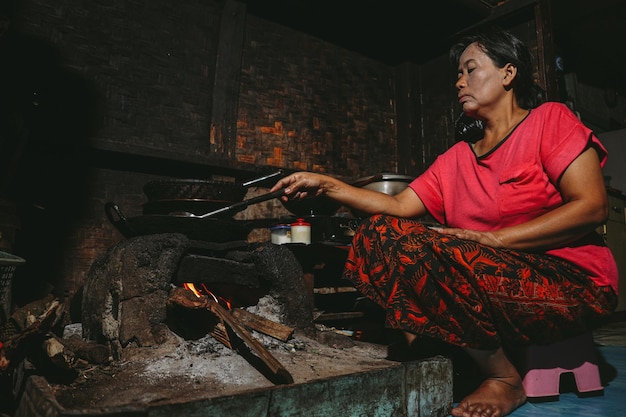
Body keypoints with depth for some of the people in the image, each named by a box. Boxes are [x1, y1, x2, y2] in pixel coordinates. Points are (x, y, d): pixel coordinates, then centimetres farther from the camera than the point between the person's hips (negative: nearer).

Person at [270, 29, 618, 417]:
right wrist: (327, 184, -1)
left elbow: (592, 207, -11)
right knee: (379, 231, -8)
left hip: (573, 283, -4)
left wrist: (491, 239, -18)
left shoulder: (550, 119, 0)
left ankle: (504, 378, -9)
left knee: (418, 250, -28)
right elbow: (400, 205, 6)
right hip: (489, 283, 5)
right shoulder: (456, 158, 13)